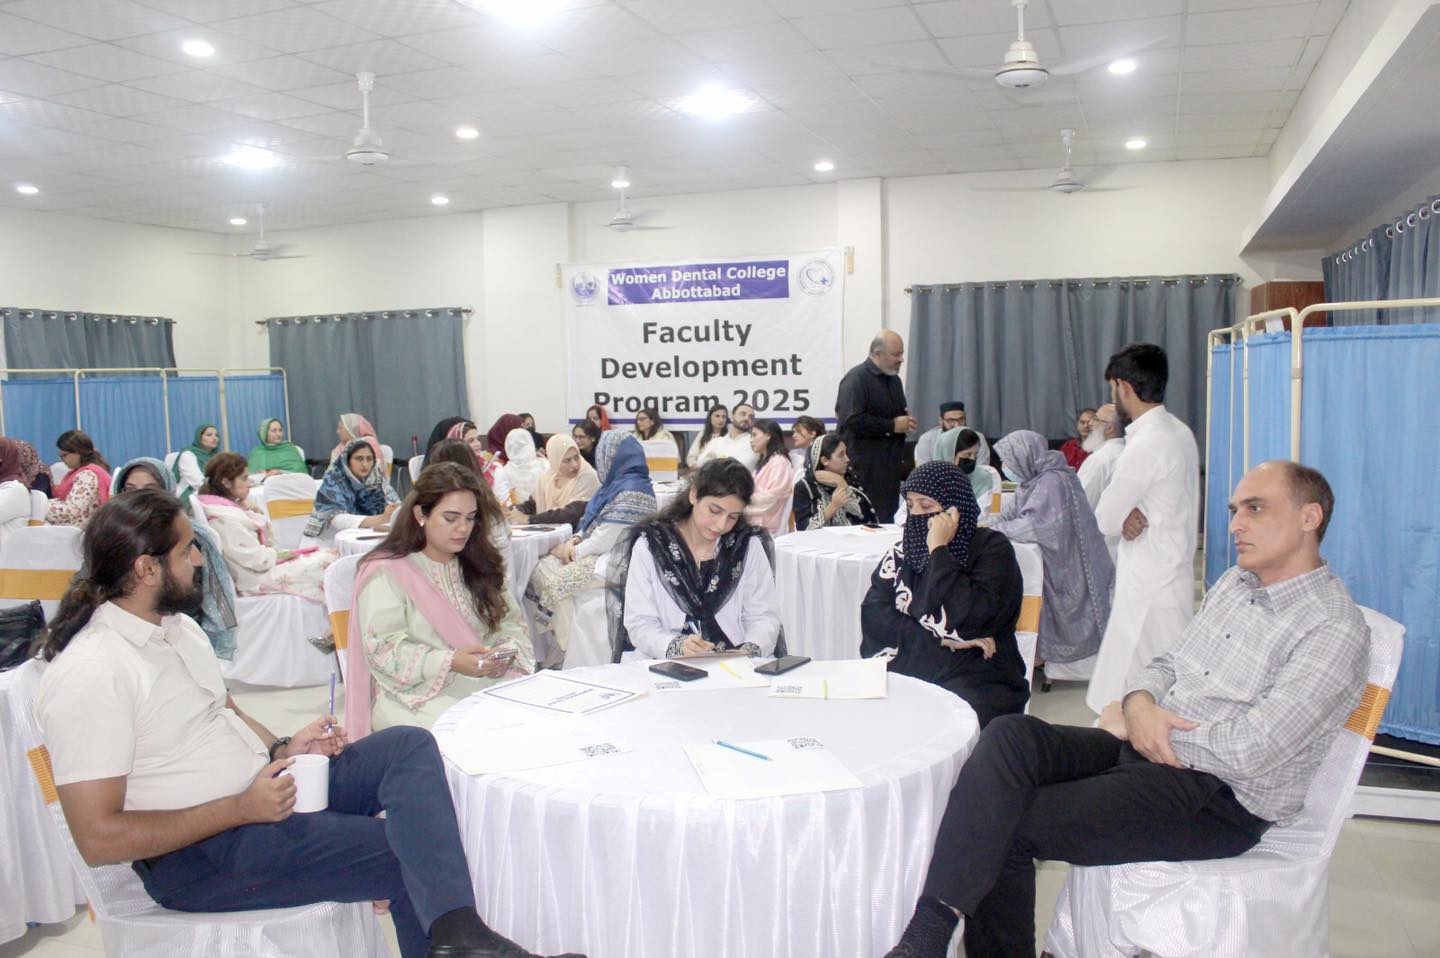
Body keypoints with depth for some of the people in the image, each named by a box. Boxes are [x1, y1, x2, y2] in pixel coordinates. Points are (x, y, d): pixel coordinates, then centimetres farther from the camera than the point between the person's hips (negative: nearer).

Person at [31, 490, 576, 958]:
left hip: (264, 785, 9)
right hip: (200, 852, -8)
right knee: (409, 854, -18)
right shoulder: (90, 675, -19)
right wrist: (241, 808, -21)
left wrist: (284, 749, 2)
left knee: (409, 746, -14)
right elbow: (98, 840, -21)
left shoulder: (176, 626, 10)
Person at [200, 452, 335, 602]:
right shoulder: (226, 520, -23)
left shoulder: (233, 508, 7)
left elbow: (268, 541, 11)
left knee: (328, 554, 7)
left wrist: (258, 516, -2)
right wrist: (280, 554, -3)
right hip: (256, 581, -10)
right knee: (327, 561, -8)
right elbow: (261, 561, -22)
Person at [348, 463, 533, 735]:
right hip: (418, 697, -5)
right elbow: (383, 651, -11)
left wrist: (506, 651, -8)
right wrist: (450, 663, -24)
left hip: (489, 683, 6)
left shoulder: (481, 565, 16)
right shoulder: (386, 574, -4)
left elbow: (510, 622, 16)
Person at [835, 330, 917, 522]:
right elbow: (853, 420, -22)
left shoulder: (893, 379, 18)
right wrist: (892, 426, -15)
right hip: (864, 468, -8)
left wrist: (906, 421, 7)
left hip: (890, 465, 8)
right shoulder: (856, 379, -11)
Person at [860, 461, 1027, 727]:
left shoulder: (992, 548, -2)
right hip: (907, 674, 4)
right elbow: (873, 615, -1)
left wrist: (938, 550, -14)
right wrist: (941, 638, -10)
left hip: (978, 682, -4)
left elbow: (970, 621, -16)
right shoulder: (905, 549, 10)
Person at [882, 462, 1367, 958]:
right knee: (1009, 736, -22)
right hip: (1143, 750, 7)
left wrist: (1128, 723, -8)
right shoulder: (1235, 582, 15)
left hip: (1219, 800, -7)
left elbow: (1248, 752, -19)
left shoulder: (1336, 629, -12)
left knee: (1006, 826, -22)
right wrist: (1140, 702, -6)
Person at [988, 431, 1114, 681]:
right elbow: (1009, 514, 8)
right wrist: (983, 527, -9)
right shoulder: (1035, 481, 7)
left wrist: (992, 530, -22)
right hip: (1053, 563, 8)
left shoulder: (1054, 482, -22)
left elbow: (1036, 525, -30)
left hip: (1066, 569, -8)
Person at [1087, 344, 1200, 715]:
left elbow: (1105, 520, -17)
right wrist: (1129, 515, -6)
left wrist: (1123, 517, 3)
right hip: (1173, 574, 10)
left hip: (1151, 588, -10)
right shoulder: (1180, 432, 9)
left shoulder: (1146, 446, -22)